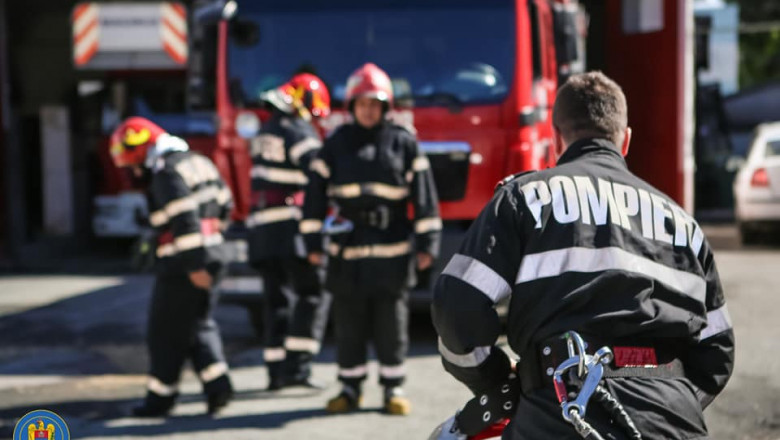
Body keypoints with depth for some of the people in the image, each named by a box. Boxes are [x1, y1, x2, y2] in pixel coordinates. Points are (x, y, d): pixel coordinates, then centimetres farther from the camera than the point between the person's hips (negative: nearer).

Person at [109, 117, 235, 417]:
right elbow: (224, 205, 19)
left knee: (166, 333, 3)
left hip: (182, 265, -9)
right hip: (213, 255, 9)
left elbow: (185, 222, -24)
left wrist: (194, 265, -23)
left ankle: (160, 399, 10)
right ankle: (217, 384, 4)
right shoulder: (197, 162, 13)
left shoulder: (167, 174, -16)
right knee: (200, 324, 16)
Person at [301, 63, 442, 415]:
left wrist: (427, 242, -4)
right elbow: (315, 194, 7)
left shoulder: (403, 144, 4)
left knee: (392, 326, 3)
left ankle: (393, 388, 13)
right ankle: (350, 388, 17)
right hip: (347, 252, 1)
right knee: (349, 326, 6)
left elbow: (424, 194, 2)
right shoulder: (336, 145, 7)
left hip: (392, 253, -1)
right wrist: (313, 242, 3)